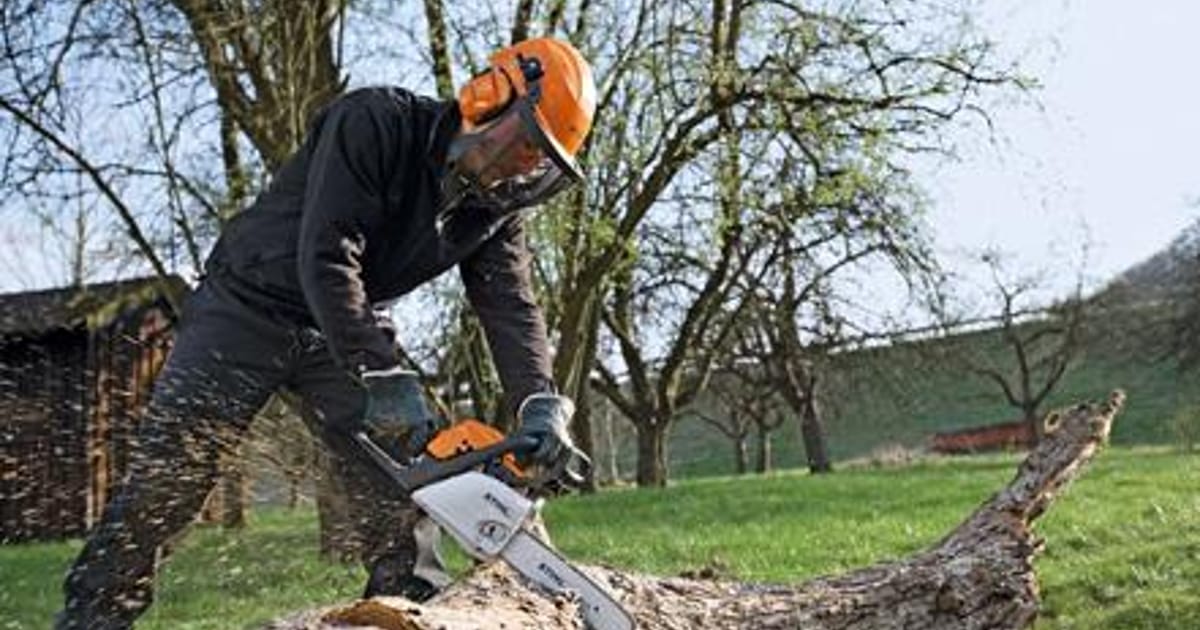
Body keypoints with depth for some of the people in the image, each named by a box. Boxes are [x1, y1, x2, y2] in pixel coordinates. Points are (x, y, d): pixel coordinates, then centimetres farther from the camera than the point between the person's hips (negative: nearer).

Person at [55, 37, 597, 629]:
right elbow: (326, 256, -32)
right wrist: (384, 379, -36)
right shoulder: (377, 121, -26)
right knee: (163, 482, -4)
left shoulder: (494, 205, -6)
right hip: (248, 307, -5)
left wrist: (541, 404, -29)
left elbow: (510, 306, -12)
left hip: (347, 327, 6)